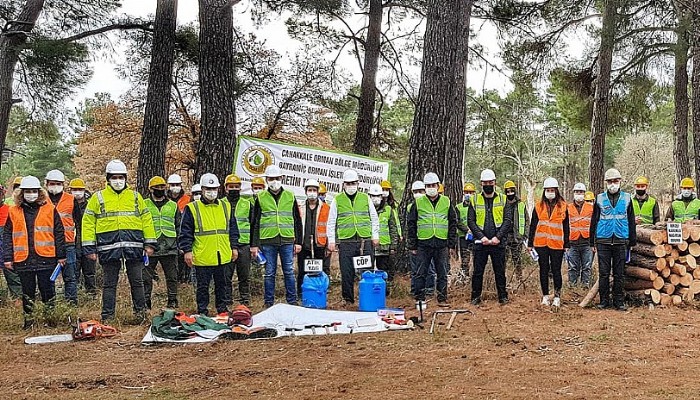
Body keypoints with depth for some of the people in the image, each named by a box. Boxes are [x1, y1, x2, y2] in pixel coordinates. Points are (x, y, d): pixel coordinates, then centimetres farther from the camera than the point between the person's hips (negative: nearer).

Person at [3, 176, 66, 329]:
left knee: (47, 290, 5)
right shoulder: (14, 212, 7)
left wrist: (61, 255, 2)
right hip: (23, 260, 2)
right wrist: (7, 258, 1)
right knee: (27, 292, 10)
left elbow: (59, 233, 5)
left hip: (45, 258, -1)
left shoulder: (50, 209, 4)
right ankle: (28, 320, 19)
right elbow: (7, 235, 8)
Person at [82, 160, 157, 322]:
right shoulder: (98, 198, 6)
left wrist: (149, 243, 6)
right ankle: (107, 317, 12)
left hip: (134, 247, 1)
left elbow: (146, 220, 13)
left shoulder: (135, 197, 12)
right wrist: (90, 248, -1)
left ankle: (140, 313, 19)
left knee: (137, 282, 7)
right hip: (109, 247, -1)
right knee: (109, 284, 6)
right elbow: (88, 223, 5)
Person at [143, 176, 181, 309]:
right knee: (146, 277, 2)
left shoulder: (173, 206, 13)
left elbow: (179, 227, 17)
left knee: (172, 276, 6)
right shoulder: (144, 205, 6)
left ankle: (172, 301, 17)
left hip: (169, 247, 2)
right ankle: (145, 302, 10)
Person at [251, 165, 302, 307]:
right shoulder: (261, 198, 6)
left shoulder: (290, 196, 9)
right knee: (269, 273, 5)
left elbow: (297, 221, 11)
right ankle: (269, 302, 13)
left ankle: (292, 301, 13)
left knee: (289, 272, 4)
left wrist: (298, 241, 6)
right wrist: (254, 244, 1)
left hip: (287, 241, 1)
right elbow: (255, 223, 6)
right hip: (268, 241, -1)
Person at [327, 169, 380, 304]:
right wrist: (331, 240, 3)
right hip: (346, 242, -1)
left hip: (366, 241, 1)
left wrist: (375, 236, 9)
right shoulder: (337, 200, 7)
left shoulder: (365, 198, 11)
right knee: (346, 273, 1)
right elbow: (331, 222, 8)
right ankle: (348, 299, 12)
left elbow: (374, 218, 16)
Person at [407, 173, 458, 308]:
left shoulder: (446, 202, 9)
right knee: (421, 273, 2)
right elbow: (411, 224, 6)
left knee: (442, 274, 5)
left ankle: (442, 299, 13)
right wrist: (412, 246, 2)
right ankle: (419, 299, 11)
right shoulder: (418, 203, 5)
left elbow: (453, 224, 11)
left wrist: (452, 245, 5)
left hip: (442, 244, 1)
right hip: (423, 244, -1)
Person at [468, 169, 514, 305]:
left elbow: (508, 221, -1)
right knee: (478, 271, 4)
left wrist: (498, 237, -12)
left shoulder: (503, 200, 6)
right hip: (480, 242, 0)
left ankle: (503, 296, 15)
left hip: (498, 243, 0)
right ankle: (476, 296, 13)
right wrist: (481, 237, -11)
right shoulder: (474, 200, 5)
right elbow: (471, 221, 1)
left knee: (500, 272, 6)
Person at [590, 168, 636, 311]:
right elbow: (594, 221, 9)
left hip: (620, 241, 0)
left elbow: (631, 221, 10)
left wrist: (632, 242, 7)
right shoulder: (600, 198, 6)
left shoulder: (626, 198, 7)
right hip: (603, 241, 0)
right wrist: (592, 242, 5)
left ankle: (619, 301, 11)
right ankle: (604, 301, 10)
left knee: (619, 274, 4)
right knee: (603, 273, 2)